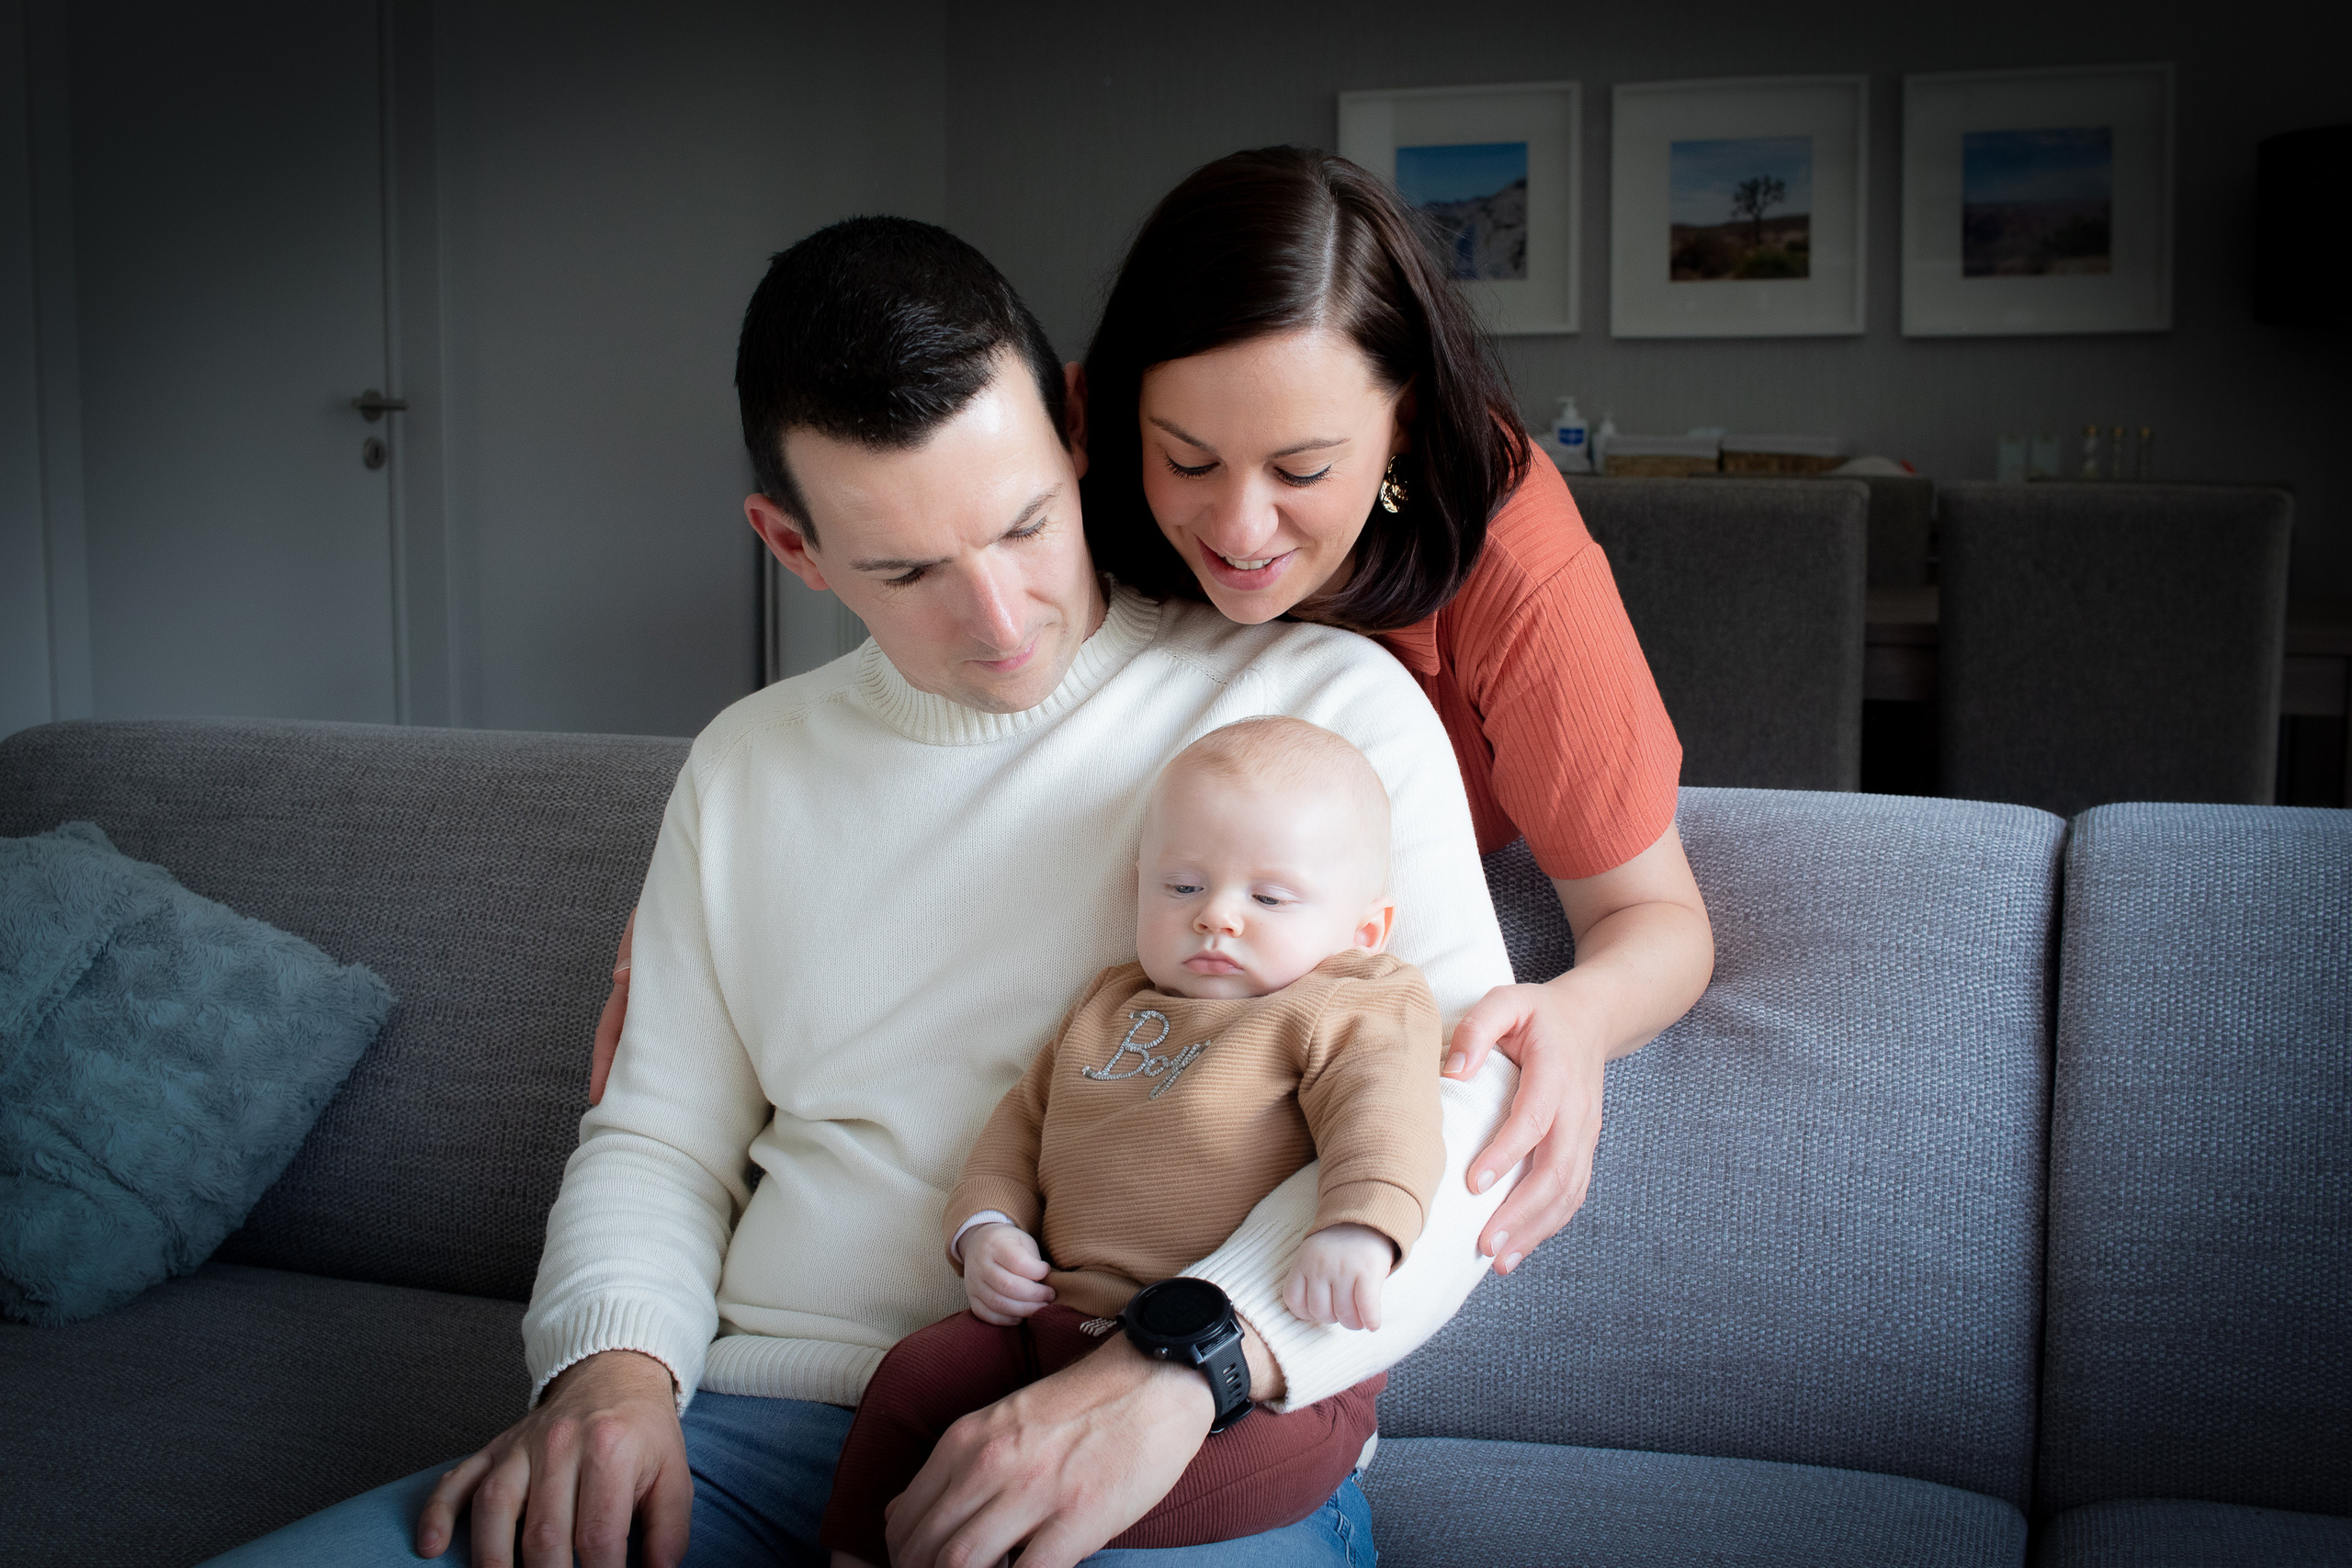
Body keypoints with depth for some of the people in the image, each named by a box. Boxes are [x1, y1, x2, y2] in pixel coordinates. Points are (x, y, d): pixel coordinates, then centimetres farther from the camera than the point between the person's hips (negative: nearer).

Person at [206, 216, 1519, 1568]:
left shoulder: (1328, 706, 2)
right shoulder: (746, 767, 18)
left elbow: (1464, 1110, -8)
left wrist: (1179, 1365, -24)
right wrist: (614, 1367, -2)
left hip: (1196, 1449, -3)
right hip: (762, 1427, 4)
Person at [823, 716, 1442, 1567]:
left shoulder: (1352, 1012, 0)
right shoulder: (1108, 1007, 22)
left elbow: (1383, 1116, -18)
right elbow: (1022, 1121, 27)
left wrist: (1357, 1226, -39)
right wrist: (985, 1224, 8)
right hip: (1067, 1317, 7)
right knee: (914, 1376, -4)